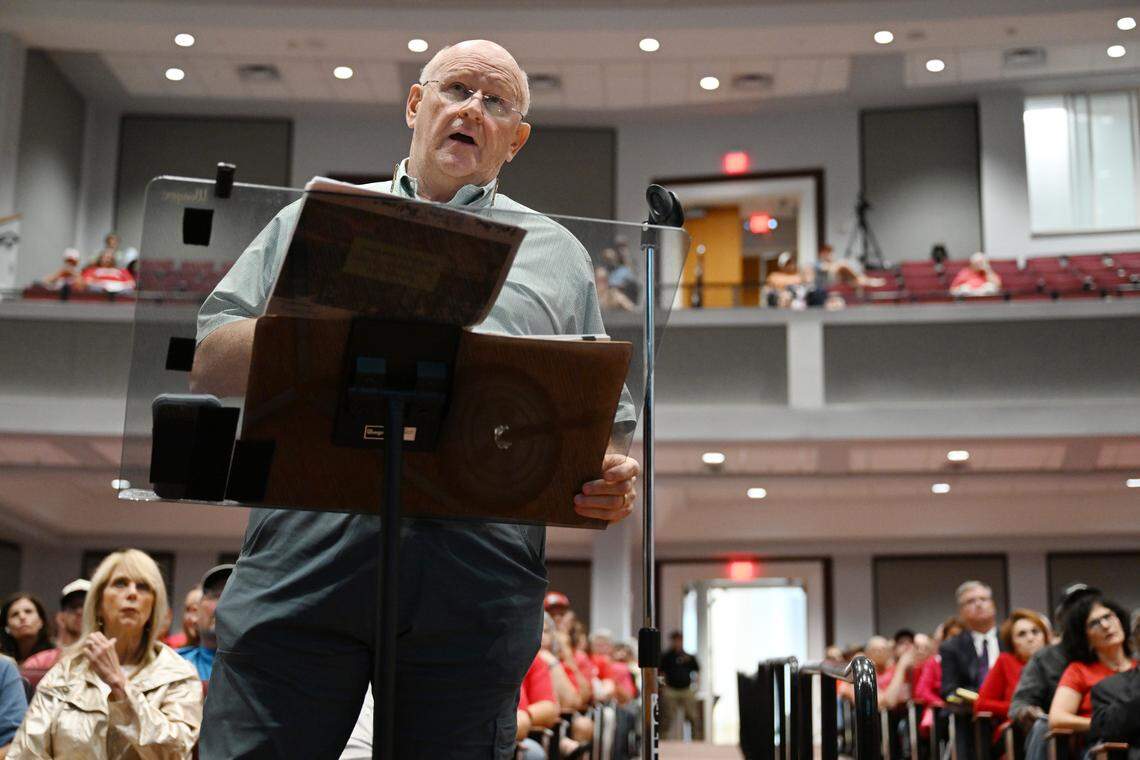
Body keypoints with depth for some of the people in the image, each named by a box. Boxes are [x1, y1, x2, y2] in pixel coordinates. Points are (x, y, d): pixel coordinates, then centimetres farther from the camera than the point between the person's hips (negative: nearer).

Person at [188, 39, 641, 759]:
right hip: (308, 545, 0)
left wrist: (616, 482, -4)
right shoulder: (316, 219, 21)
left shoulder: (559, 253, 22)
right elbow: (211, 361, 12)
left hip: (480, 570, 1)